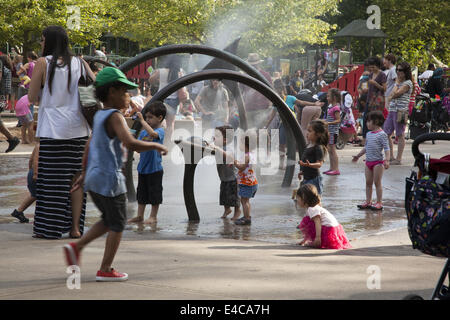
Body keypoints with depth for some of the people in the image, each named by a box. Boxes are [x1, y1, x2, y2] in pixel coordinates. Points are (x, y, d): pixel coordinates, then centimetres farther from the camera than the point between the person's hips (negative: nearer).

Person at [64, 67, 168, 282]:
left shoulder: (99, 116, 14)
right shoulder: (115, 117, -15)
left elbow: (89, 146, 21)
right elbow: (131, 144, -29)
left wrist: (84, 173, 28)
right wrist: (156, 146, -16)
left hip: (93, 178, 9)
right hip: (109, 179, -9)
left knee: (109, 221, 22)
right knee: (117, 224, 2)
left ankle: (76, 247, 14)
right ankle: (105, 270, 4)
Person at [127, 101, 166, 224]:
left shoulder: (160, 131, -12)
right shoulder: (143, 132, 8)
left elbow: (153, 133, -35)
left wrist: (142, 121, -32)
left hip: (155, 169, -7)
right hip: (143, 167, 7)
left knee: (154, 193, 3)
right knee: (141, 192, 13)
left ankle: (153, 216, 14)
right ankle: (140, 216, 22)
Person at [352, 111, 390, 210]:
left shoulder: (382, 134, -10)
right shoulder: (369, 134, 13)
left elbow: (386, 148, -14)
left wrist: (387, 160, -23)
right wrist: (358, 156, 27)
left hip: (378, 162, -7)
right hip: (368, 161, 7)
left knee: (377, 182, -3)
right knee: (368, 182, 9)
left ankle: (379, 202, 3)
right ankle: (368, 202, 15)